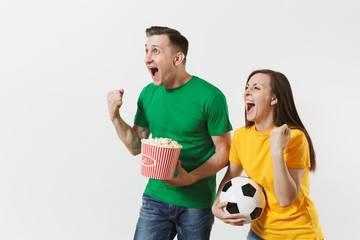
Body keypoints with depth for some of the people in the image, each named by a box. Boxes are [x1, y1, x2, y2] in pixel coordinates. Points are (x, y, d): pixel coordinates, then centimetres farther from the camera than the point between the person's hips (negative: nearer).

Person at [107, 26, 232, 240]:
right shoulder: (148, 94, 2)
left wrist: (190, 178, -22)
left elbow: (223, 152, -10)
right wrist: (115, 117, -5)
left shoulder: (210, 97, -14)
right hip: (156, 198, 4)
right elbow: (136, 146, 9)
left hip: (197, 204, -3)